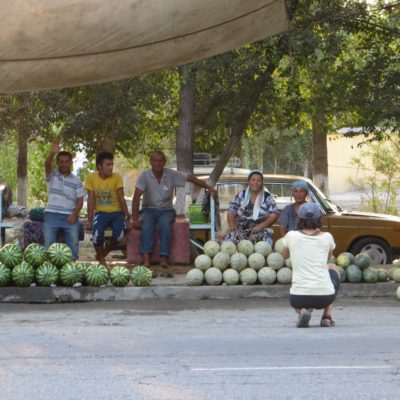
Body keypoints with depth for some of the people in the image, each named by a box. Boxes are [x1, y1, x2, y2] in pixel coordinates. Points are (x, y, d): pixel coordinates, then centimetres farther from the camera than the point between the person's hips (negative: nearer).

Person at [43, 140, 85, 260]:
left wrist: (74, 214, -11)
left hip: (70, 216, 1)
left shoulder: (76, 180, 9)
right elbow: (47, 164, -17)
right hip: (52, 215, -1)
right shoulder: (52, 175, 5)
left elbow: (80, 199, 6)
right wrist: (52, 153, -39)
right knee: (49, 244, -8)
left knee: (73, 243, -6)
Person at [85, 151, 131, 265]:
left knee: (119, 234, -27)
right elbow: (91, 200, -5)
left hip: (116, 213, 1)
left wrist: (127, 219, -9)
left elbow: (121, 199, -6)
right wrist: (90, 220, -8)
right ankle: (101, 260, -2)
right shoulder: (91, 178, -7)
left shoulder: (116, 177, -7)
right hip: (101, 213, 0)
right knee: (97, 234, -31)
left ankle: (103, 254, 5)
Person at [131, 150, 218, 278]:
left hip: (166, 210, 0)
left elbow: (191, 178, -6)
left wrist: (209, 187, -18)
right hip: (149, 209, 0)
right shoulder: (145, 175, -8)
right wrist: (135, 218, -20)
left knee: (164, 224, -33)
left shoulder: (172, 175, -4)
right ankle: (146, 262, -42)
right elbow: (136, 197, -12)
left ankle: (164, 261, -39)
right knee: (147, 224, -33)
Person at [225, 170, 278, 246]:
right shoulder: (241, 195, 12)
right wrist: (231, 224, -9)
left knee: (266, 235, -34)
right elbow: (231, 212, 12)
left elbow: (273, 215, -1)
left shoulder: (267, 197, 7)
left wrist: (261, 226, -16)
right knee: (230, 237, -29)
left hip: (260, 230, -1)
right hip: (241, 230, 1)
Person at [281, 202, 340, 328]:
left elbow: (285, 255, 23)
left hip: (299, 297, 0)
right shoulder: (327, 237, 2)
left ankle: (302, 311, 0)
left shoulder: (291, 236, 0)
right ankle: (327, 316, 22)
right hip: (325, 297, 1)